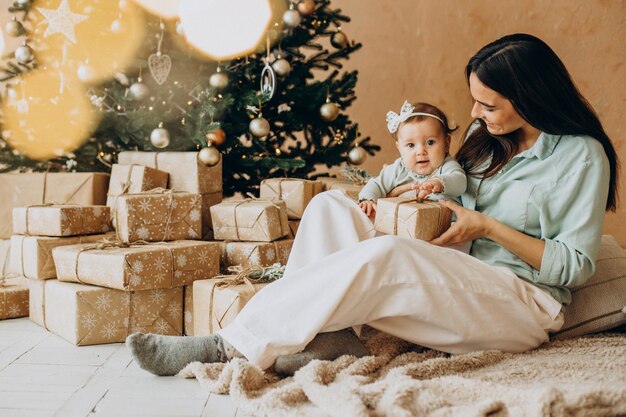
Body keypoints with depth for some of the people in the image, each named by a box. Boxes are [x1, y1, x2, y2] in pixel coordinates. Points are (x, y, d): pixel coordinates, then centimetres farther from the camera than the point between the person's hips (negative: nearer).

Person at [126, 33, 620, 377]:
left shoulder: (582, 155, -4)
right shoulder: (488, 135, 15)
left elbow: (576, 266, -7)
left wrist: (488, 227, -13)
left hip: (525, 306, -7)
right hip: (454, 287, 7)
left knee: (387, 253, -37)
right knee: (331, 206, -13)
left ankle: (230, 347, -33)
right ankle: (317, 337, -30)